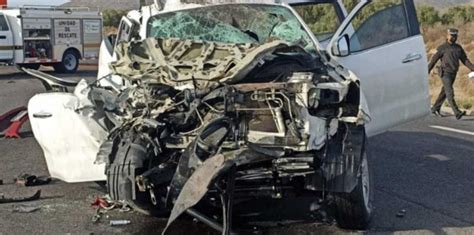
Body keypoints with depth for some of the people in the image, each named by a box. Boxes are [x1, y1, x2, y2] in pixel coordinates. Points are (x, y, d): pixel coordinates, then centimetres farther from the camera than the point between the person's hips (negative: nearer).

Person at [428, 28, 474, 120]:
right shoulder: (442, 48, -8)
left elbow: (465, 60, 5)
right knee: (450, 93, -15)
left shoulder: (458, 48, 8)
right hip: (445, 73, -7)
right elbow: (434, 60, -5)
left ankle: (435, 108, 33)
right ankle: (457, 113, -24)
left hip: (453, 74, 7)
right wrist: (427, 72, -4)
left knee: (445, 92, 16)